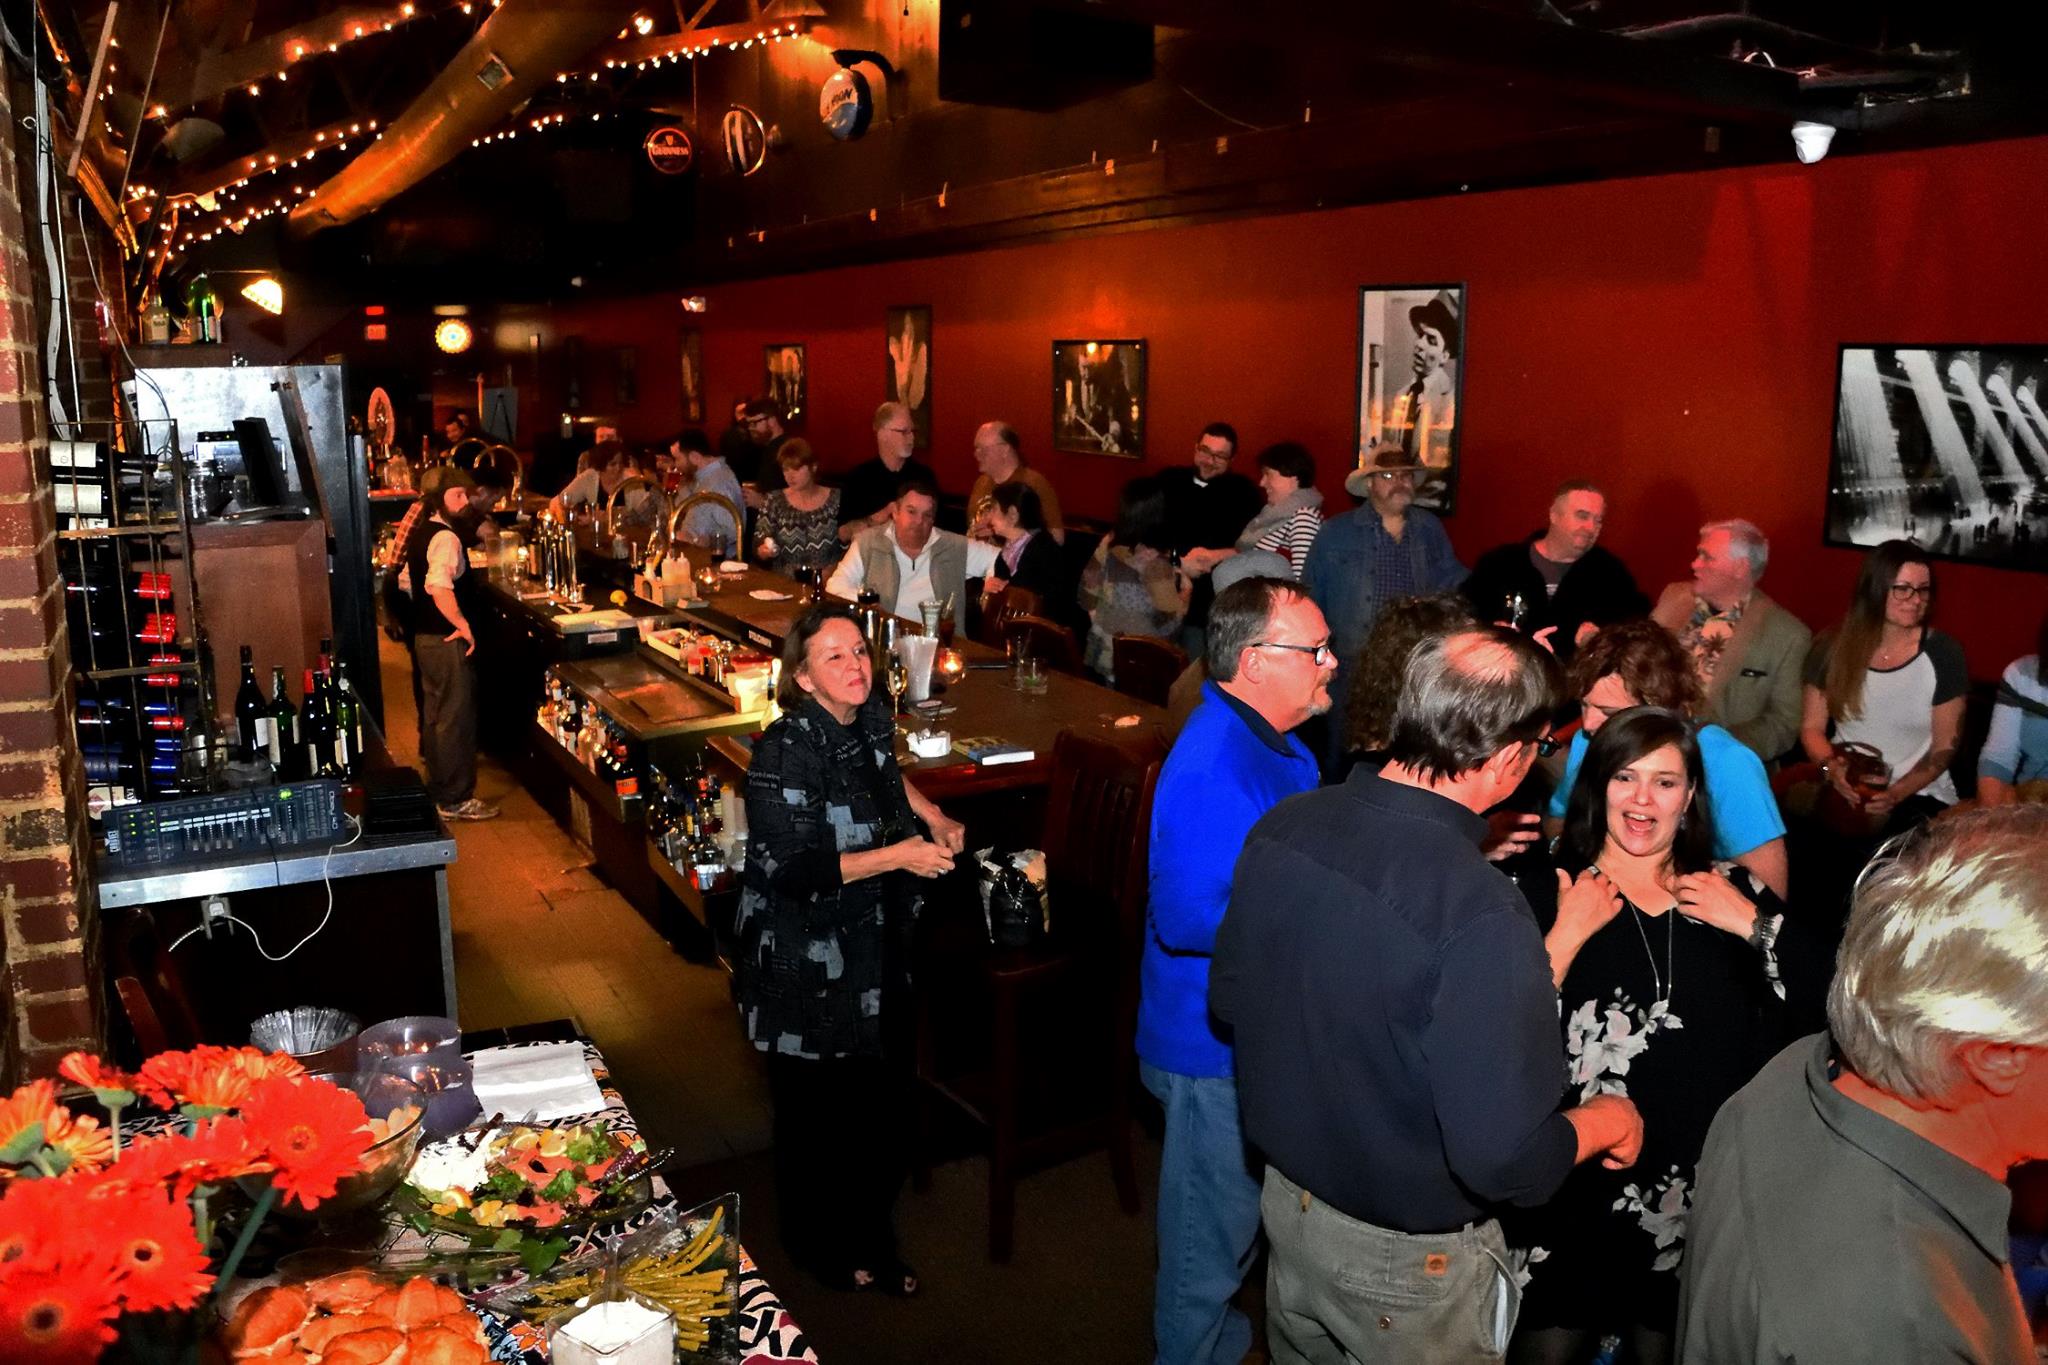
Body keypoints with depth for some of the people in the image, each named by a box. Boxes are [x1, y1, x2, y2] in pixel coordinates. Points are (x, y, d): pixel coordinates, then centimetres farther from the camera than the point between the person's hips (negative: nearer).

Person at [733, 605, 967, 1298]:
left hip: (879, 949, 7)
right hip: (807, 965, -7)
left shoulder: (872, 717, 0)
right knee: (817, 1111, 10)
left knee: (886, 1103, 14)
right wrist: (896, 855, -23)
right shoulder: (784, 752, -23)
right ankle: (818, 1244, 35)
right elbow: (786, 868, -25)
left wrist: (931, 816, 8)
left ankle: (872, 1238, 35)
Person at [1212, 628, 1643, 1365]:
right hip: (1407, 1259, -5)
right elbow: (1501, 1158, -30)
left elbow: (1228, 998, 1)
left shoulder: (1280, 827, -14)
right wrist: (1604, 1121, -9)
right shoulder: (1481, 916, -34)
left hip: (1287, 1198, 6)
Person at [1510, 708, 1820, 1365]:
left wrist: (1756, 926, -12)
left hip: (1703, 1192, 3)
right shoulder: (1547, 892, -8)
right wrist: (1567, 936, -21)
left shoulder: (1733, 894, 2)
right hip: (1575, 1188, -3)